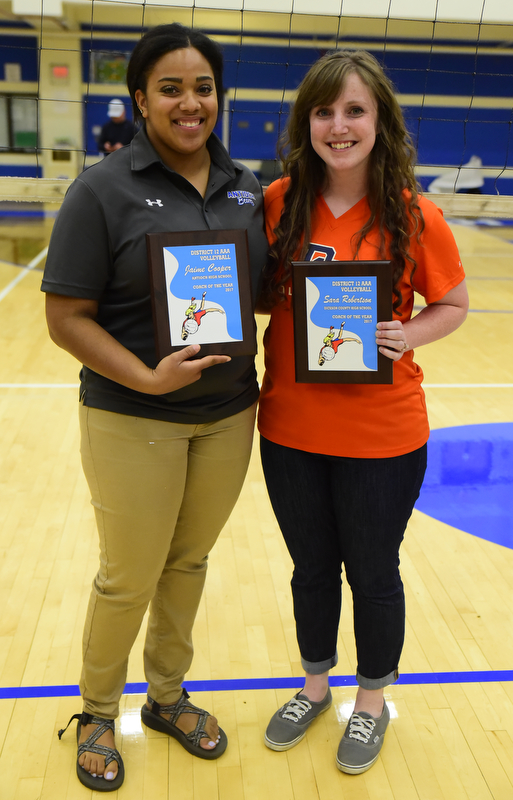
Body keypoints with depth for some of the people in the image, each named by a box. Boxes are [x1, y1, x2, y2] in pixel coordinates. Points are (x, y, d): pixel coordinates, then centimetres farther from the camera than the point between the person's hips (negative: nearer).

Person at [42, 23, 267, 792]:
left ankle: (167, 696, 42)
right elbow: (66, 317, -13)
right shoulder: (103, 189, -11)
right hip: (135, 421, -4)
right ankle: (97, 713, 37)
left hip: (229, 415, 5)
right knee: (128, 578, 9)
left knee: (189, 562, 18)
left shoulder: (245, 188, 4)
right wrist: (147, 379, -23)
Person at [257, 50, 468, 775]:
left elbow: (453, 306, 1)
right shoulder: (280, 202, -3)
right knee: (311, 568, 20)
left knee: (373, 575, 15)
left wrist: (406, 337, -18)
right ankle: (315, 685, 46)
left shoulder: (414, 217, -11)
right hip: (290, 430, 3)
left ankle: (372, 702, 41)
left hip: (381, 437, -2)